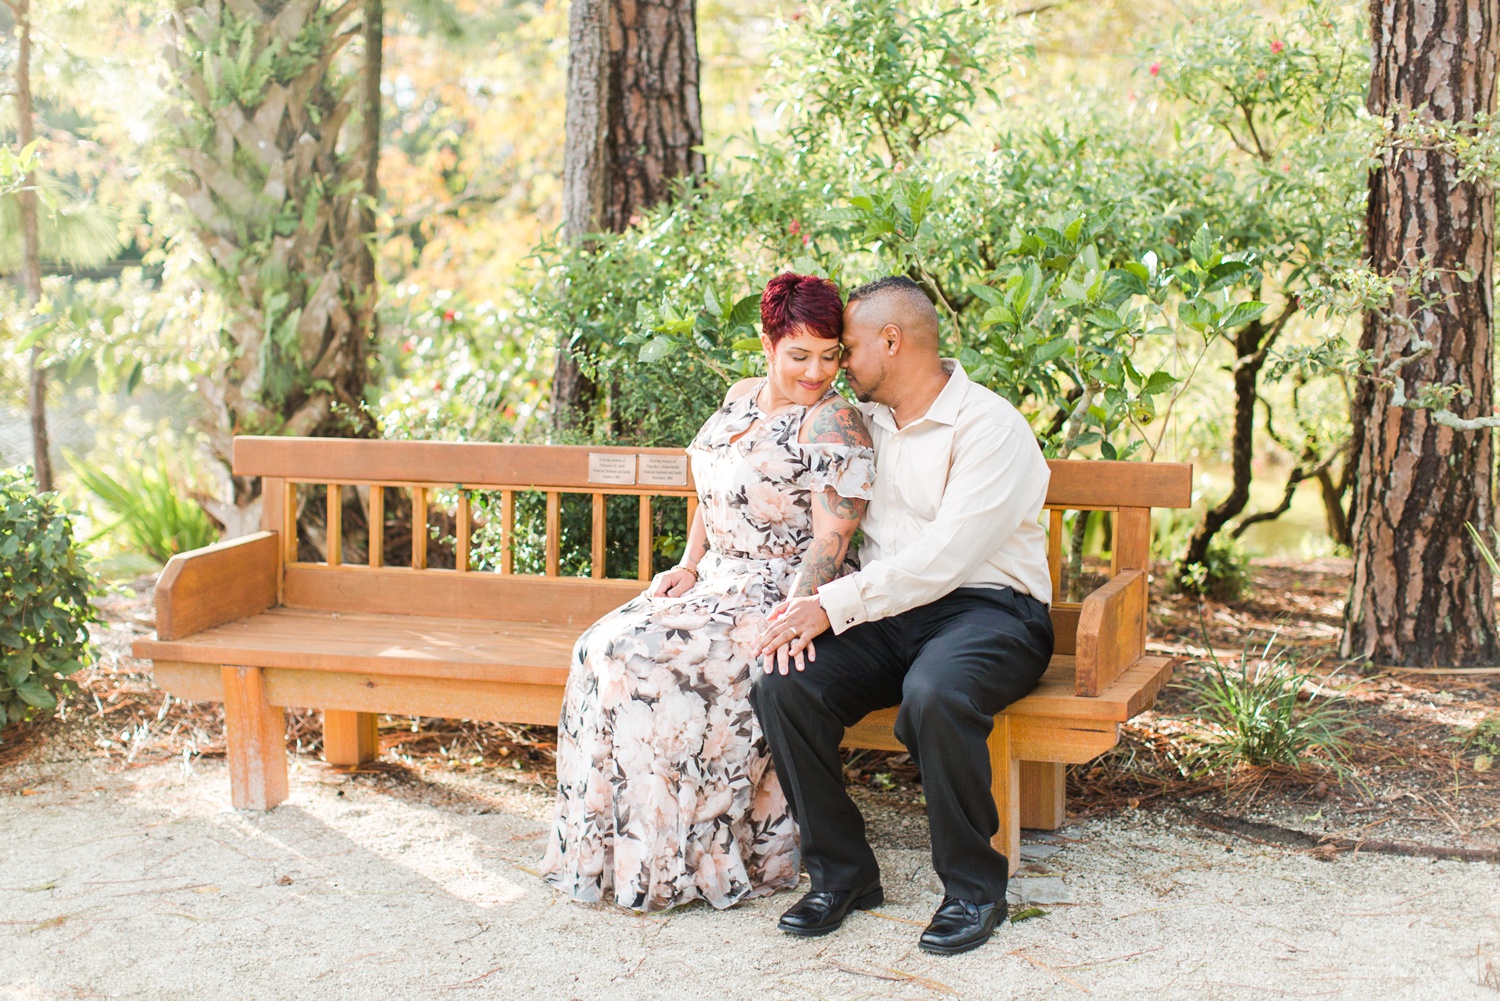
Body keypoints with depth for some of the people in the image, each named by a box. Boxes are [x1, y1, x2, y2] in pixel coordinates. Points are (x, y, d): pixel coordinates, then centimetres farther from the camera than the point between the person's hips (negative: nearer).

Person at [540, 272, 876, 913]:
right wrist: (690, 564, 8)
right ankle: (612, 852, -7)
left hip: (784, 594, -8)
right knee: (605, 648, -14)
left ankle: (683, 859, -13)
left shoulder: (834, 424, -13)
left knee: (648, 659, -26)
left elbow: (831, 538, -20)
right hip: (719, 580, 8)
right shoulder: (741, 398, 12)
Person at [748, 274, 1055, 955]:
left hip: (987, 608, -6)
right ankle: (841, 873, -6)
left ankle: (974, 885, -17)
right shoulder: (862, 421, 15)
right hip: (884, 613, 6)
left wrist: (834, 606, -23)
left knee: (934, 694, -38)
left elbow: (946, 556, -19)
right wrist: (800, 603, -6)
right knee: (783, 685, -21)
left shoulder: (990, 426, -9)